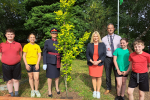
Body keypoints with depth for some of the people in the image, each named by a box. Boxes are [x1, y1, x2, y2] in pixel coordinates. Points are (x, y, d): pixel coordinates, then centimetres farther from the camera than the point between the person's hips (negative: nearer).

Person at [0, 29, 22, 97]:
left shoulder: (18, 44, 0)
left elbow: (20, 55, 10)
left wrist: (17, 61, 3)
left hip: (16, 65, 0)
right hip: (6, 66, 0)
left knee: (16, 80, 11)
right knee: (9, 81, 10)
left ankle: (16, 94, 27)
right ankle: (11, 95, 26)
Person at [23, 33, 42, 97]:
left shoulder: (37, 46, 2)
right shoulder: (26, 46, 0)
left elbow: (39, 55, 2)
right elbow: (24, 56, 1)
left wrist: (37, 64, -8)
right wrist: (26, 64, -7)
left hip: (36, 64, 0)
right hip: (29, 64, 0)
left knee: (36, 78, -2)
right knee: (30, 77, 12)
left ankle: (36, 90, 20)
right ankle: (32, 90, 29)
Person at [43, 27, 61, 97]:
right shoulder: (47, 42, -6)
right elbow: (44, 53, -6)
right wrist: (44, 63, -10)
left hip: (57, 61, 3)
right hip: (50, 61, -3)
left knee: (57, 75, 15)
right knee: (50, 76, 4)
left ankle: (57, 88, 36)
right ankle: (49, 90, 21)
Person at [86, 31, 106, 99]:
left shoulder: (102, 45, -1)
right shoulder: (89, 45, 0)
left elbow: (104, 55, -3)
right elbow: (87, 55, 0)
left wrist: (98, 61, -14)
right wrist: (92, 61, -14)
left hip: (99, 64, -1)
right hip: (91, 64, 1)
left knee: (99, 77, 5)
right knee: (93, 77, 9)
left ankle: (98, 91, 20)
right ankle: (94, 90, 25)